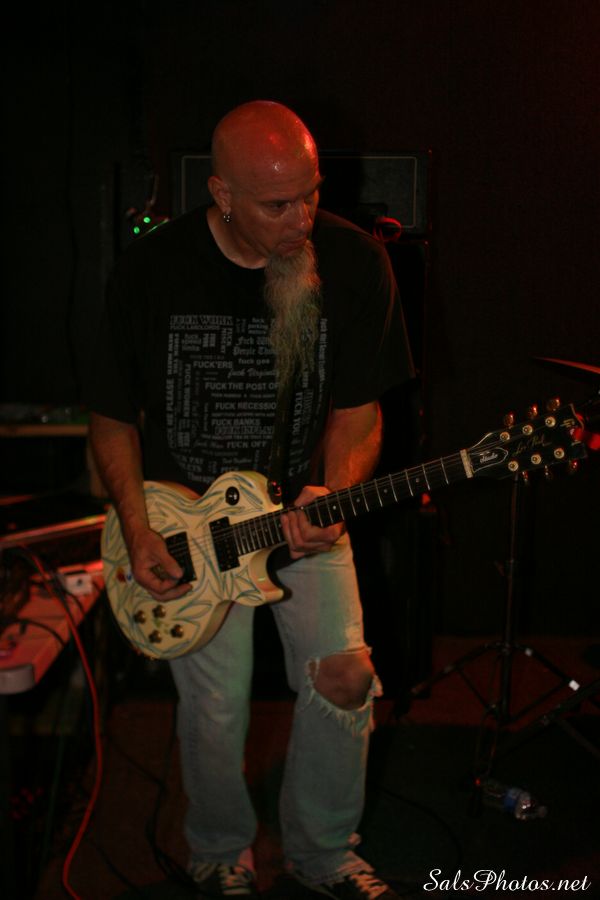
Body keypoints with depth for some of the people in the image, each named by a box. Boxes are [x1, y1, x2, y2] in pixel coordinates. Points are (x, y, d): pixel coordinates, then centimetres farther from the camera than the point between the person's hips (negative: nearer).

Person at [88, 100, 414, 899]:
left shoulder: (354, 262, -10)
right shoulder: (150, 269, -12)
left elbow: (357, 406, -4)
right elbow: (113, 414, -1)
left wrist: (333, 494, -23)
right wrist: (137, 530, -11)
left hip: (306, 509, 2)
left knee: (345, 677, -8)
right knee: (217, 705, -3)